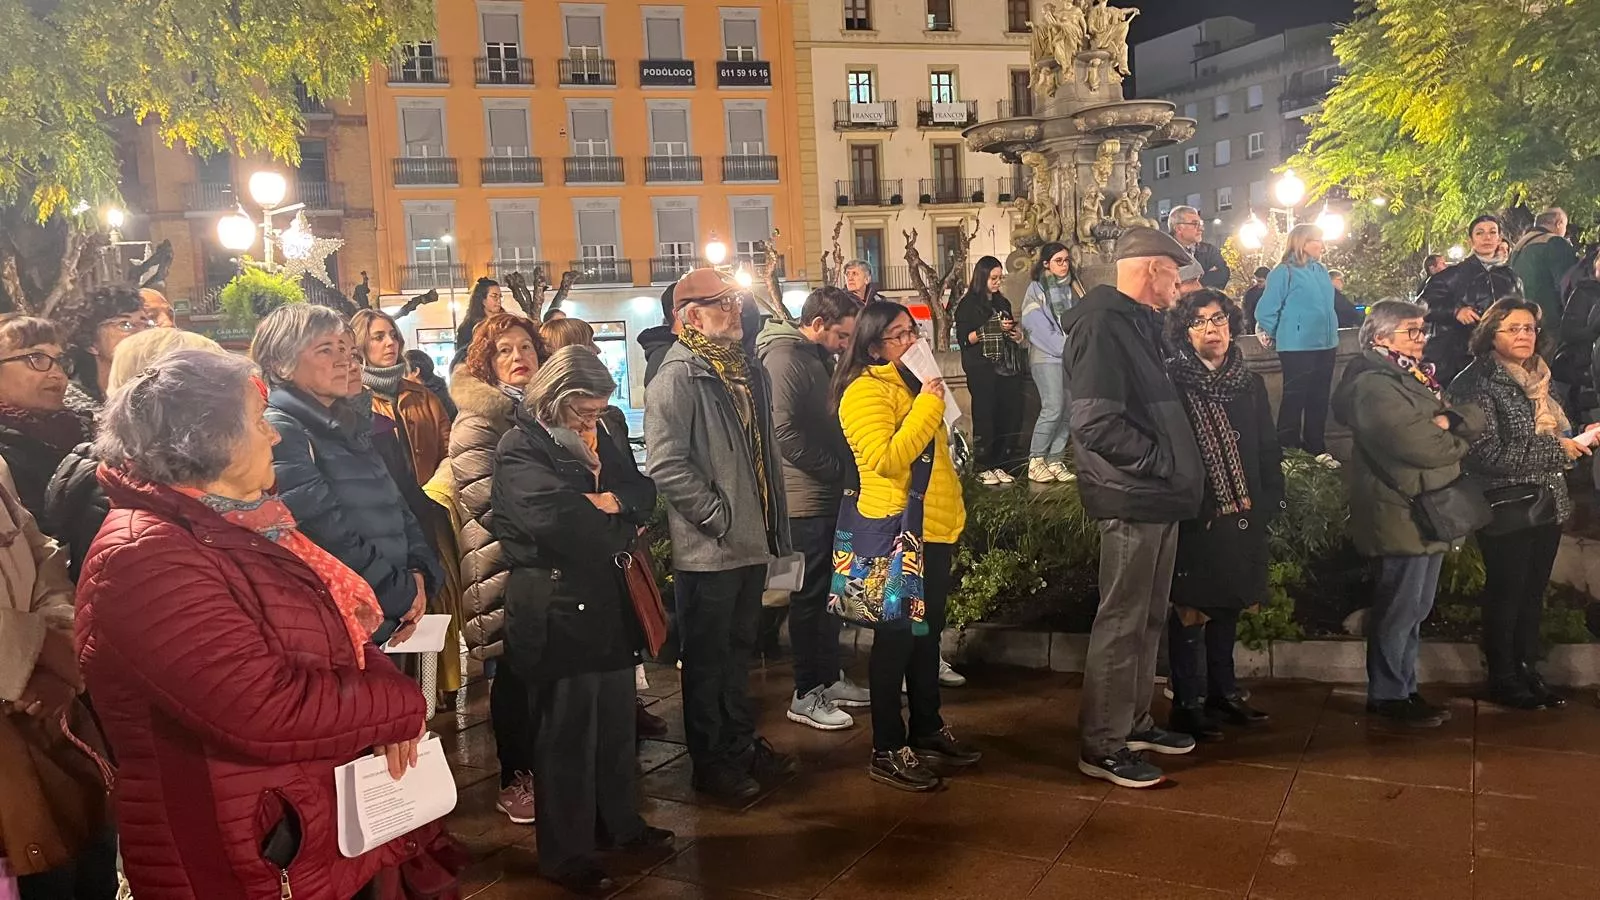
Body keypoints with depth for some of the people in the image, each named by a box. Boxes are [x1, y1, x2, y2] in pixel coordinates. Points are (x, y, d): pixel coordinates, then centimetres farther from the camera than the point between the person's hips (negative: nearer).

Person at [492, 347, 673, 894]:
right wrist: (624, 532, -11)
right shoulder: (521, 449, -11)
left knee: (616, 723, 18)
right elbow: (558, 517, -27)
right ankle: (566, 856, 18)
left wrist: (613, 499, -11)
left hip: (608, 603, 8)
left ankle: (619, 822, 37)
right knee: (567, 736, 3)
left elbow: (645, 493, 11)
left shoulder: (594, 440, 14)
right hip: (557, 613, -8)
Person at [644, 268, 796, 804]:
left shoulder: (749, 372, 13)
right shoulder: (678, 377, -15)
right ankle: (711, 762, 20)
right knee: (707, 658, 6)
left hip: (752, 542, 8)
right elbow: (666, 466, -23)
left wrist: (774, 524, 14)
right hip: (708, 549, -8)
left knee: (739, 648, 20)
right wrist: (720, 517, -19)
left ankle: (741, 744, 35)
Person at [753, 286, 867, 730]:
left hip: (829, 495, 9)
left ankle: (828, 677, 28)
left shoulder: (818, 356, 15)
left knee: (828, 591, 16)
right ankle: (806, 694, 11)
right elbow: (785, 433, -22)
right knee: (810, 595, 0)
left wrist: (844, 468, 8)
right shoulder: (784, 358, -15)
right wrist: (838, 468, -15)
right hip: (806, 498, -9)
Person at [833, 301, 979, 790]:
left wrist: (953, 510, 22)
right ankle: (887, 751, 8)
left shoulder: (911, 382, 17)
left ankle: (927, 730, 29)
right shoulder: (865, 391, -13)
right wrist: (928, 405, -22)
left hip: (934, 530, 9)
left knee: (927, 634, 16)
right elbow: (886, 459, -25)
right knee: (896, 639, -2)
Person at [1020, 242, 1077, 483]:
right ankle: (1035, 461, -6)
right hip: (1046, 357, -6)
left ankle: (1055, 461, 5)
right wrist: (1066, 347, -12)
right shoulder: (1036, 289, -1)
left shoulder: (1069, 290, 17)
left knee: (1068, 409, 0)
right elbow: (1038, 327, -10)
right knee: (1053, 408, -15)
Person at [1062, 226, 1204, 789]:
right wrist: (1161, 461, -16)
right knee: (1122, 623, -1)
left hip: (1157, 497, 10)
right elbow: (1097, 423, -26)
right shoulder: (1103, 325, -16)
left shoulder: (1136, 323, 16)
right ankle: (1102, 745, 10)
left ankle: (1134, 722, 32)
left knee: (1148, 619, 18)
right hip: (1132, 499, -10)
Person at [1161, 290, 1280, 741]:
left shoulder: (1250, 383, 10)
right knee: (1191, 609, 0)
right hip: (1193, 519, -5)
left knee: (1228, 605, 15)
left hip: (1240, 518, 6)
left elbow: (1268, 450, 13)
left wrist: (1267, 502, 4)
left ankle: (1222, 690, 29)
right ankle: (1188, 704, 10)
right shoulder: (1173, 382, -7)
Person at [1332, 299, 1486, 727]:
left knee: (1415, 608, 16)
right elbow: (1424, 448, -24)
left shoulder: (1419, 377, 15)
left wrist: (1449, 421, -13)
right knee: (1399, 609, 0)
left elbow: (1476, 419, 9)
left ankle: (1404, 687, 27)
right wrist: (1455, 439, -3)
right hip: (1402, 515, -10)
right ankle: (1387, 696, 13)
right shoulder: (1374, 386, -16)